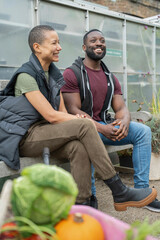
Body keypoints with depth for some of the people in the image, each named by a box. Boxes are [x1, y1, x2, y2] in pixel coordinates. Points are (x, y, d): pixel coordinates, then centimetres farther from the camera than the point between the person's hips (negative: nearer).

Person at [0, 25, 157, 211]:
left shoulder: (53, 74, 14)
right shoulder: (26, 76, -11)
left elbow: (62, 112, 9)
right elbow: (50, 115, -18)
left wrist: (77, 118, -12)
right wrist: (82, 120, -14)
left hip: (47, 133, 7)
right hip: (27, 136, -6)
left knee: (78, 146, -28)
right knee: (84, 126, -27)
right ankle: (119, 193, -21)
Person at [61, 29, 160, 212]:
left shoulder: (110, 78, 14)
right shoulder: (72, 74, -6)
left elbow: (121, 108, 7)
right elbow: (73, 110, -15)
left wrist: (124, 122, -19)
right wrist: (101, 128, -27)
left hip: (105, 125, 6)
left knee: (143, 131, -11)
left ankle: (141, 190, -7)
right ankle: (89, 195, -20)